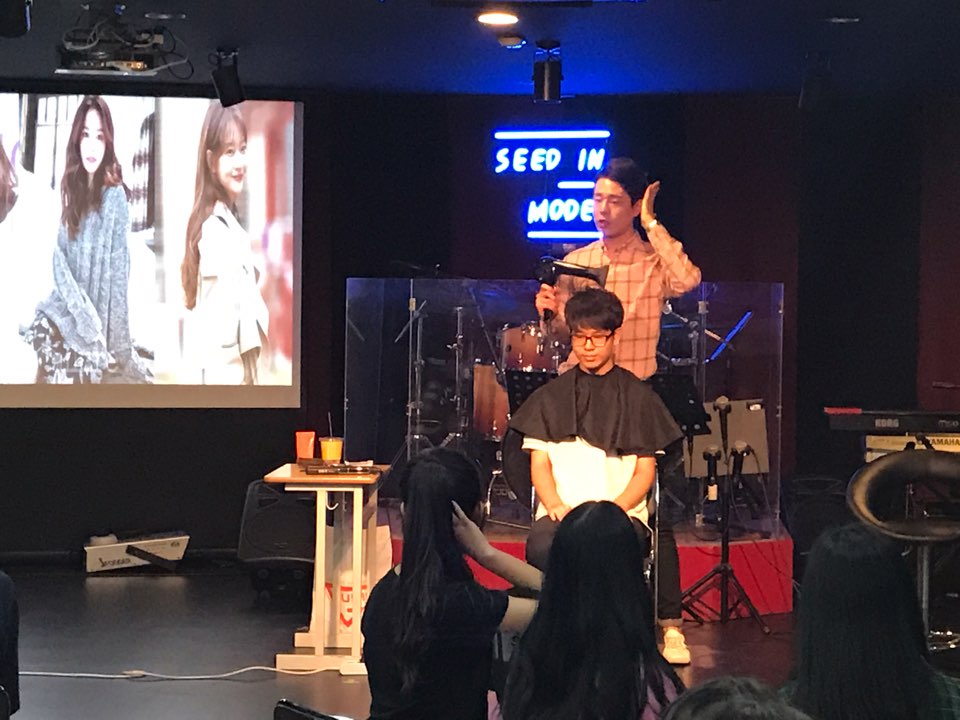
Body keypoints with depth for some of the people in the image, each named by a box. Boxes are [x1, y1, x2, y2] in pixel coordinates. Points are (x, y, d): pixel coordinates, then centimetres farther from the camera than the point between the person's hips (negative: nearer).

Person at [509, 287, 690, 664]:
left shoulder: (637, 396, 14)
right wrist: (557, 506, -10)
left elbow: (645, 471, 8)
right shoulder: (551, 396, 18)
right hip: (561, 510, 1)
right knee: (541, 545, -35)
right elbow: (539, 463, 12)